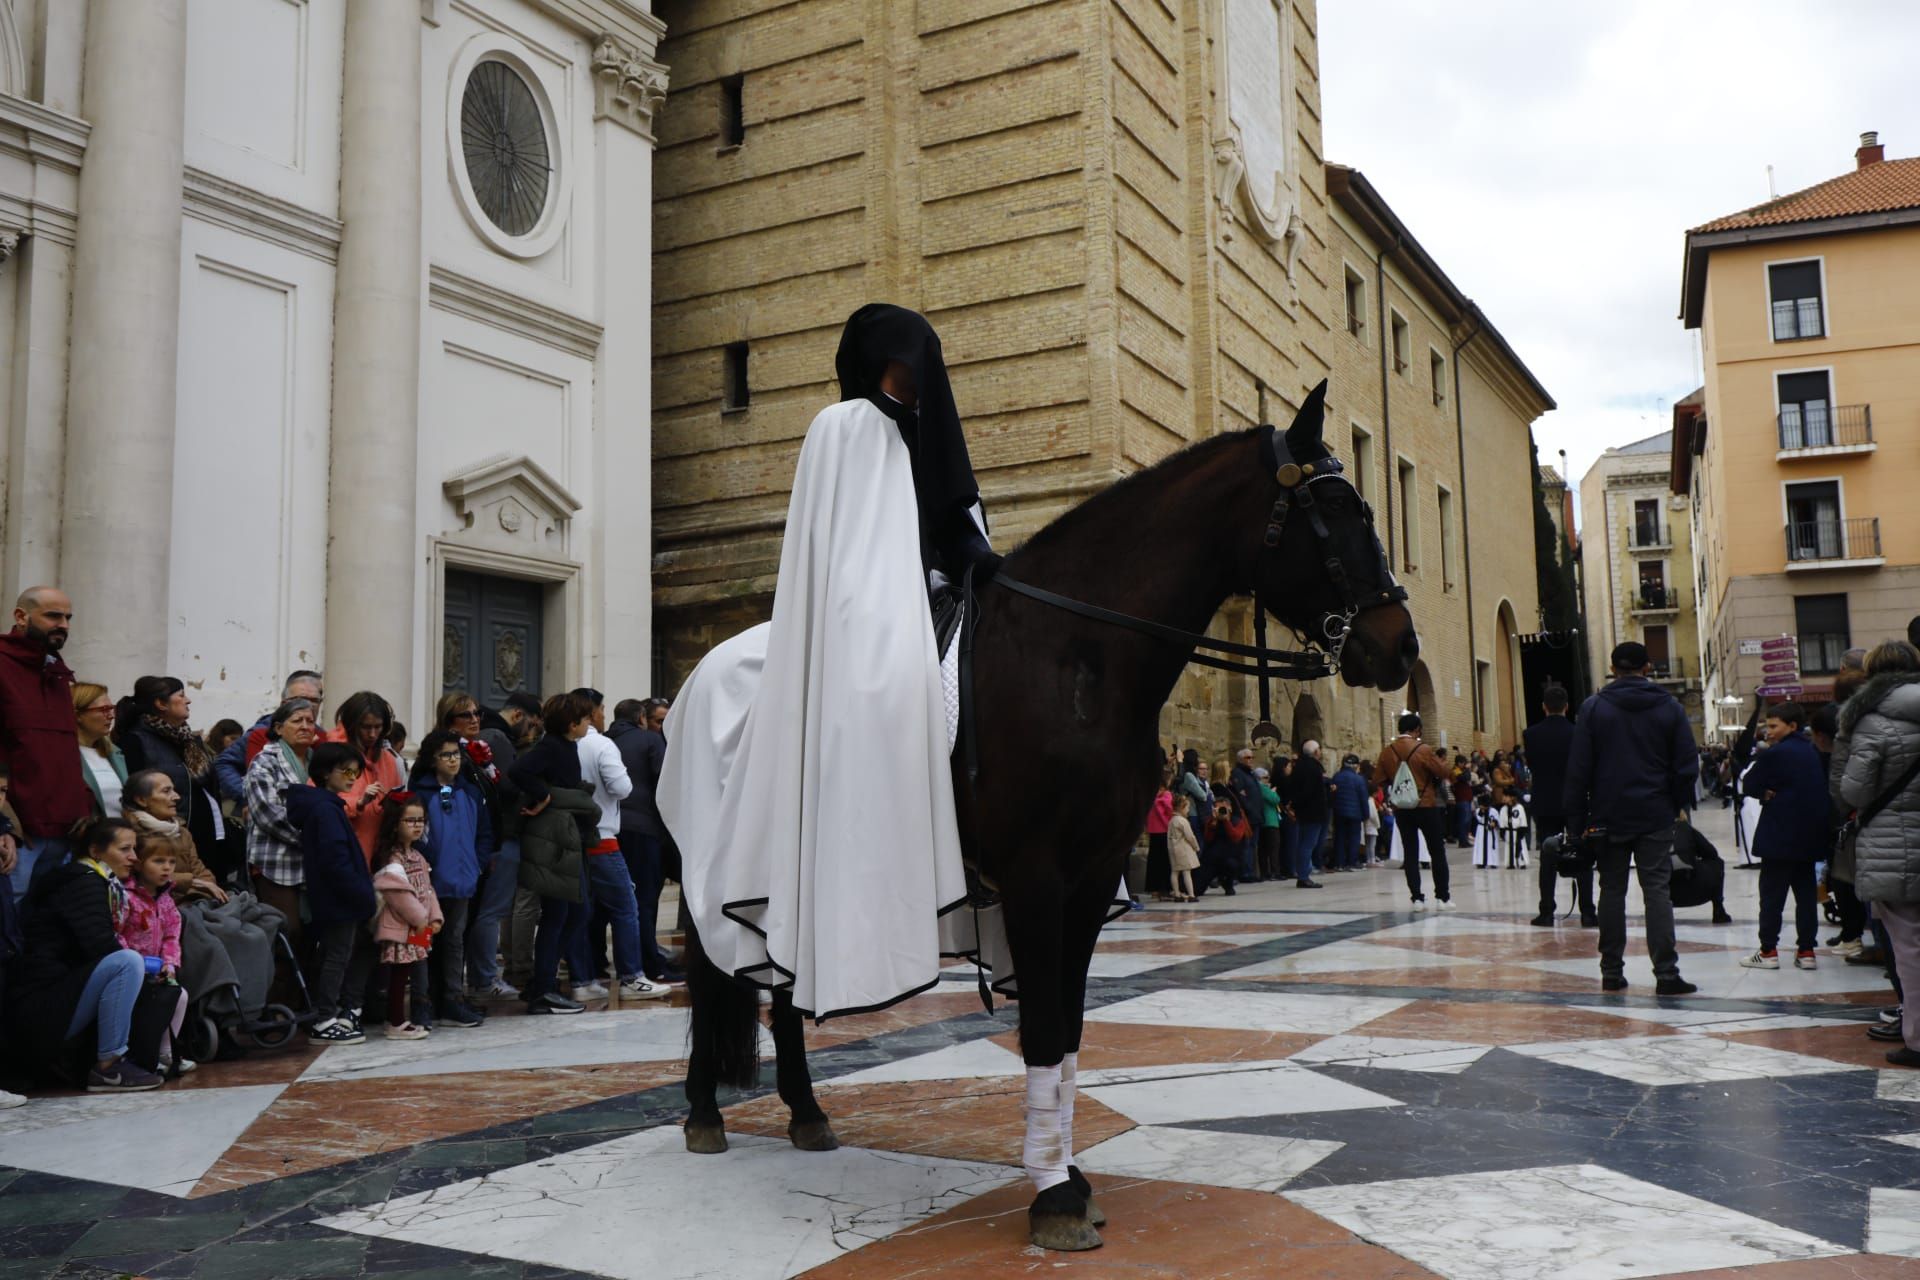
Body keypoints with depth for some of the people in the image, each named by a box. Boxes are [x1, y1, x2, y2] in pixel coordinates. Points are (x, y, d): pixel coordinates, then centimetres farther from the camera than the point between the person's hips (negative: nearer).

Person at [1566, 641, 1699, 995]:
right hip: (1655, 817, 0)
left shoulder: (1593, 707, -1)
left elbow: (1578, 768, -4)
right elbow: (1687, 765, 1)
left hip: (1609, 816, 0)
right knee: (1657, 891, -1)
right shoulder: (1669, 708, 2)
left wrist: (1578, 819, 0)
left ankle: (1612, 972, 10)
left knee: (1612, 890, 7)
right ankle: (1666, 973, -7)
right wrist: (1677, 806, 13)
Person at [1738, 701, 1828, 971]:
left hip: (1780, 837, -7)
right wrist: (1774, 793, 2)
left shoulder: (1775, 754, -13)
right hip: (1809, 836, 7)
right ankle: (1806, 950, 11)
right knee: (1806, 892, 10)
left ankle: (1769, 951, 2)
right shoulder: (1811, 752, 11)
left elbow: (1748, 785, -11)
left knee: (1772, 894, 0)